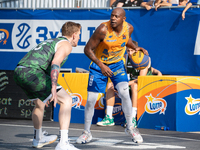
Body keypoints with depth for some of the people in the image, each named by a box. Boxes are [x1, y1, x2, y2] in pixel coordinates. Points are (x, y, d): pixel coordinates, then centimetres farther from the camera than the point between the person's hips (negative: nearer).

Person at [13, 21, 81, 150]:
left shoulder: (51, 41, 31)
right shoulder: (66, 44, 3)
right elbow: (55, 63, -16)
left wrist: (44, 93, 43)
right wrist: (53, 88, -27)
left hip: (19, 72, 9)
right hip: (32, 73, -9)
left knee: (39, 103, 33)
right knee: (66, 100, -5)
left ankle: (38, 139, 50)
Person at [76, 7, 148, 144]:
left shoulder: (129, 28, -13)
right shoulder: (103, 29, -27)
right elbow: (88, 49, -22)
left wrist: (135, 47, -7)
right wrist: (101, 65, -32)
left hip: (117, 64, 2)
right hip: (99, 65, -2)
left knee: (124, 93, -16)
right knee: (91, 99, -5)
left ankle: (130, 128, 2)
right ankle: (87, 133, 14)